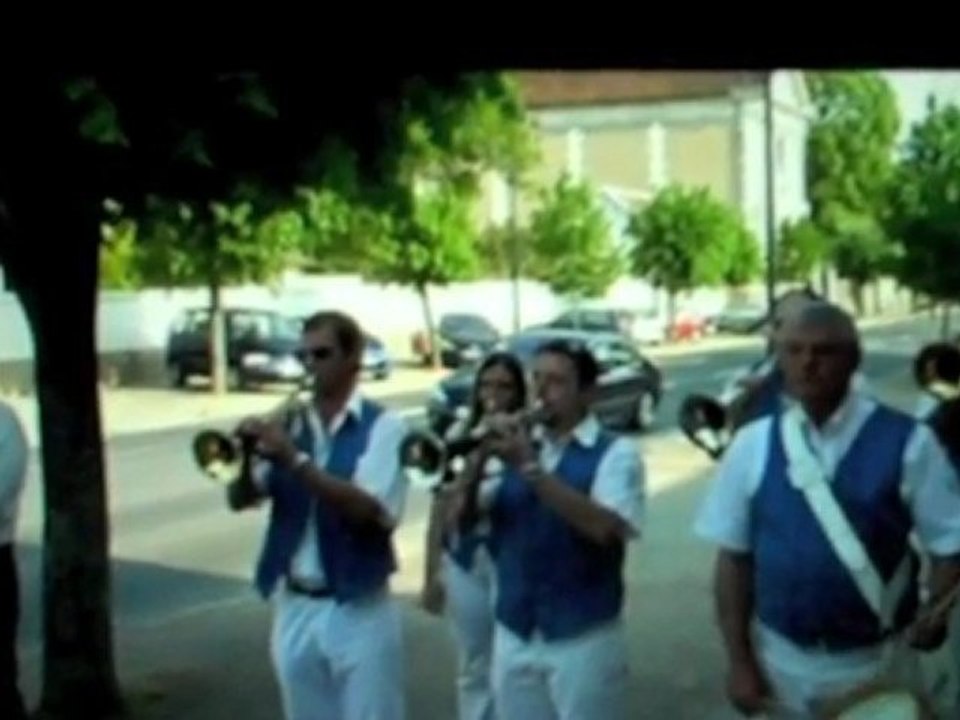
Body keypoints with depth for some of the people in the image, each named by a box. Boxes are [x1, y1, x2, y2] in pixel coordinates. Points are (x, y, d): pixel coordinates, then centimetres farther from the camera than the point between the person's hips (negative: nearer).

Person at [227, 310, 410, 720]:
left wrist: (297, 460, -26)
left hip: (359, 611, -5)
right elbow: (239, 499, 4)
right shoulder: (290, 426, 7)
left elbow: (368, 509, -21)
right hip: (294, 608, 5)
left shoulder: (382, 426, -8)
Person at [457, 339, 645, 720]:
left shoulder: (615, 453, -6)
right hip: (513, 637, 5)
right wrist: (478, 458, -14)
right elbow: (462, 515, 3)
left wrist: (531, 468, -26)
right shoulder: (517, 446, 9)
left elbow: (603, 527, -24)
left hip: (583, 639, -5)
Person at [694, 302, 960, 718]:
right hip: (782, 659, 2)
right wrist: (739, 661, -2)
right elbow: (734, 558, -1)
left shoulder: (906, 442, -10)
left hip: (876, 662, -2)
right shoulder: (753, 445, -4)